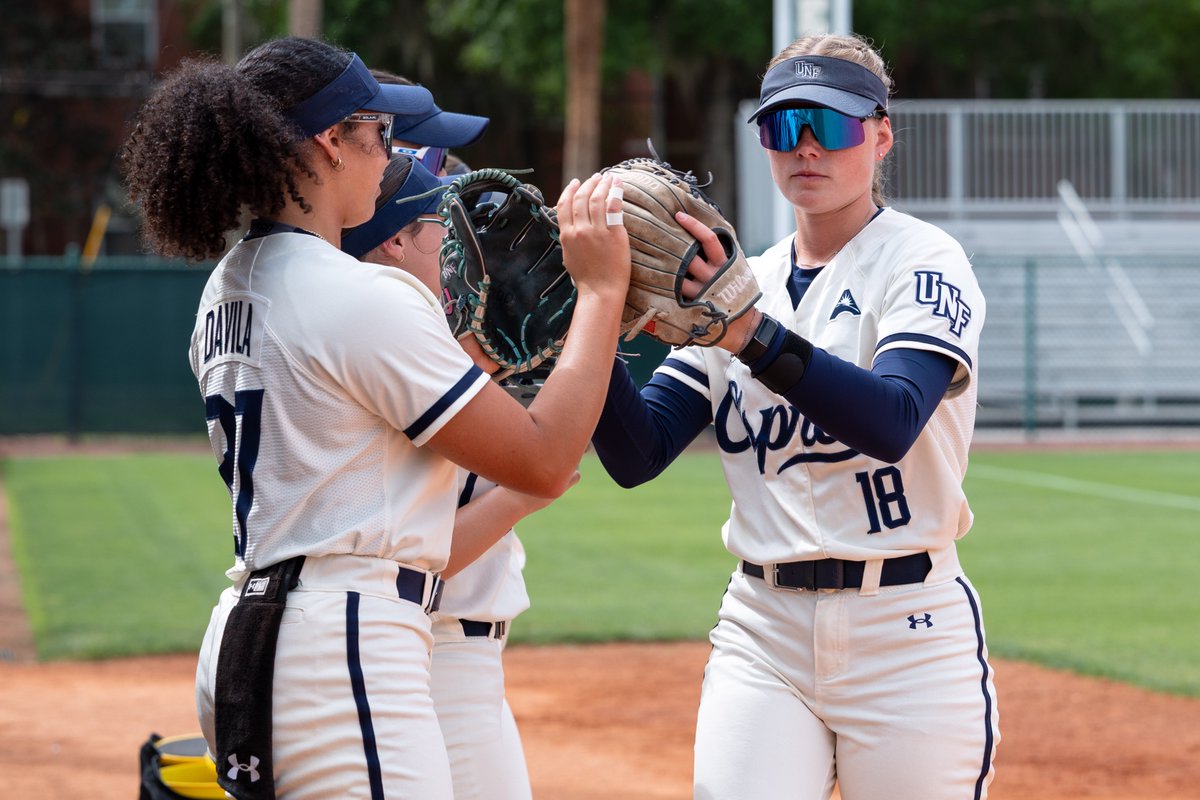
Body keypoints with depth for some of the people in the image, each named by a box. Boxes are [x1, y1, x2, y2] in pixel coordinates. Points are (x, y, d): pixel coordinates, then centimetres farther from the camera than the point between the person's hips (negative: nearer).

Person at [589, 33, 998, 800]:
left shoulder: (924, 261, -4)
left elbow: (893, 421, -24)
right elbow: (636, 456, 3)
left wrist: (751, 333, -35)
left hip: (905, 634, -4)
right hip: (762, 634, 4)